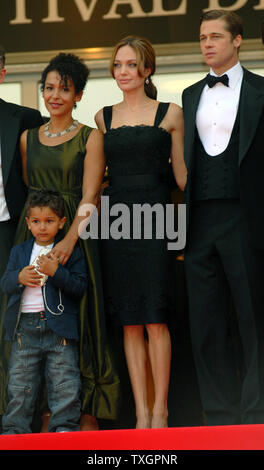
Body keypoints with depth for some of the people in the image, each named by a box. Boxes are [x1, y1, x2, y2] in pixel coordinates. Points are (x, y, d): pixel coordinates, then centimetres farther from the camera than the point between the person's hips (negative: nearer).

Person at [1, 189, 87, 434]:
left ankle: (65, 425, 6)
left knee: (64, 382, -2)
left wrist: (56, 272, -20)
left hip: (59, 326, -3)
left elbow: (80, 285, -7)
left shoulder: (71, 252, 2)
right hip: (24, 326, 3)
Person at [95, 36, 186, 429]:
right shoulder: (102, 118, 13)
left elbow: (182, 173, 7)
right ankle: (141, 411, 5)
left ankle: (160, 410, 0)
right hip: (116, 218, 3)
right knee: (129, 322, 2)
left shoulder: (170, 114, 5)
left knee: (155, 319, -7)